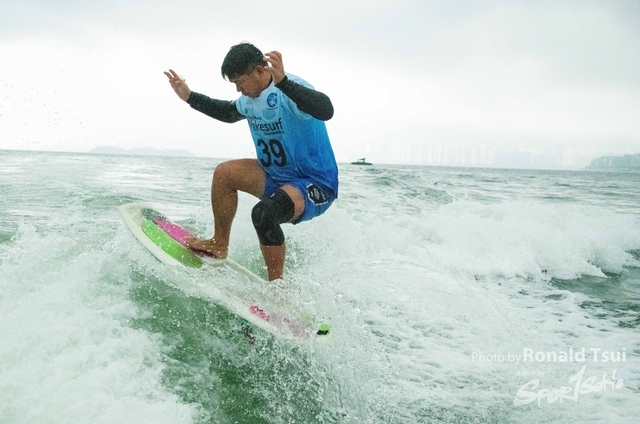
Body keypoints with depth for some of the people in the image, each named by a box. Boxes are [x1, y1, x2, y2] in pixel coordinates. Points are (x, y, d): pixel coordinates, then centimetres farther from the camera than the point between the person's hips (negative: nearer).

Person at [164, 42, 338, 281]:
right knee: (224, 173, 2)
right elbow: (229, 113, 28)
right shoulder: (251, 98, 5)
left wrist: (282, 81, -52)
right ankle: (219, 246, 15)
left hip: (316, 185, -9)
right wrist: (189, 97, 23)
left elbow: (326, 111, -43)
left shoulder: (290, 91, -22)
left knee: (264, 213, -33)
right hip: (278, 177, 9)